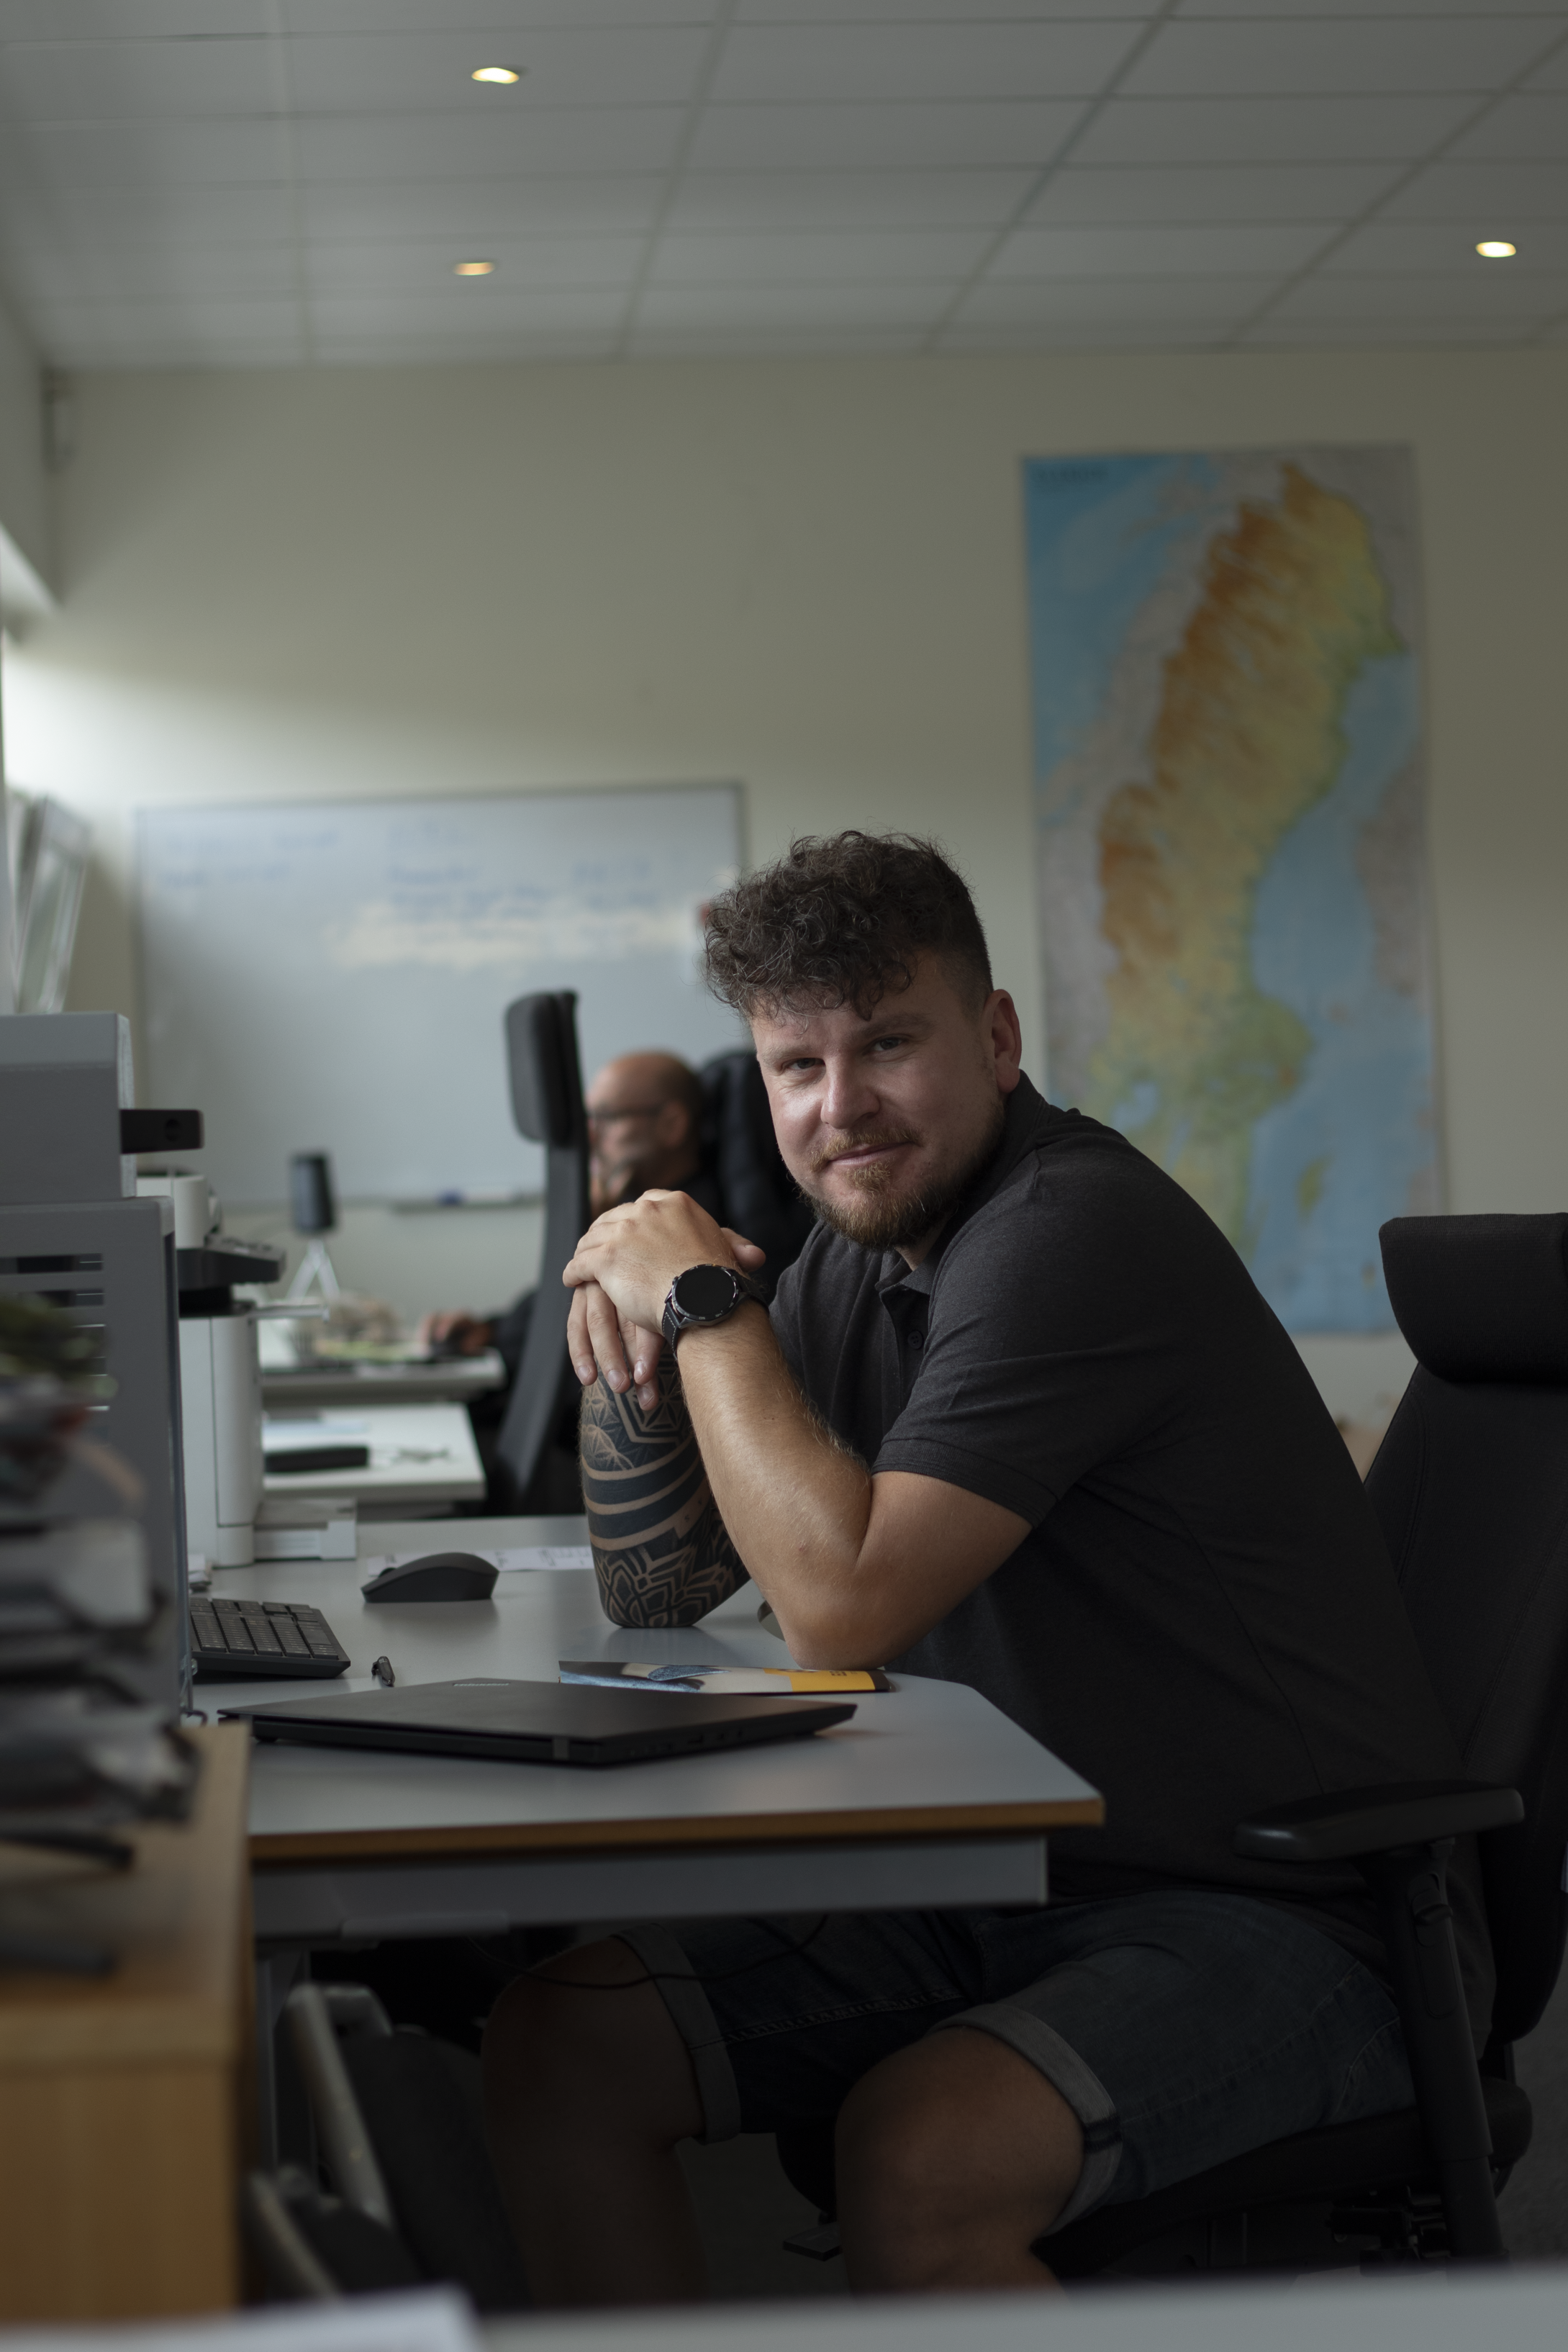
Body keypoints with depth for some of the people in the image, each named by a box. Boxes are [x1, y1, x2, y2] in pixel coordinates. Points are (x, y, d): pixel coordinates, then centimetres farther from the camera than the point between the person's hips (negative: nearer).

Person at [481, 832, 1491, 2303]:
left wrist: (702, 1300, -14)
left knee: (917, 2159, -33)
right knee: (556, 2046, -2)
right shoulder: (862, 1256, 9)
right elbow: (657, 1595, 14)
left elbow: (844, 1601, -25)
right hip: (1010, 1896, 9)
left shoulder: (1073, 1233, -18)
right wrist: (627, 1353, -4)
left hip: (1289, 1920, -8)